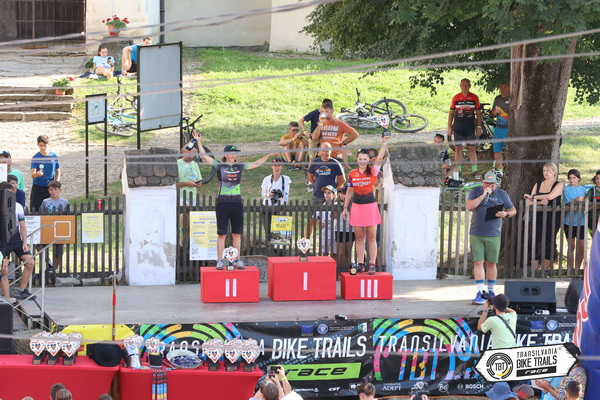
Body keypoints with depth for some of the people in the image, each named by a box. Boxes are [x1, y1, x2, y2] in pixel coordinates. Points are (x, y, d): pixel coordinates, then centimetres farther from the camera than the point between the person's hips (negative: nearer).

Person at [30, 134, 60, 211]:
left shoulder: (54, 157, 0)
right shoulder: (35, 157, -7)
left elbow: (57, 172, 11)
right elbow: (32, 175, -15)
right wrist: (37, 174, -37)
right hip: (37, 187, -2)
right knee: (35, 210, -3)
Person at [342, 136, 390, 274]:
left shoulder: (372, 171, 0)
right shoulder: (352, 174, 7)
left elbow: (380, 158, -15)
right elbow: (349, 192, 13)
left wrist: (384, 143, -22)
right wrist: (345, 208, 12)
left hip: (370, 207, -3)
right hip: (357, 207, 3)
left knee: (371, 238, -1)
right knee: (359, 238, 6)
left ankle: (372, 264, -1)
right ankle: (360, 264, 10)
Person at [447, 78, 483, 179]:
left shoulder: (474, 98, 3)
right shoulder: (455, 98, 5)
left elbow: (478, 113, 8)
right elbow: (451, 113, 9)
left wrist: (479, 127, 3)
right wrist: (449, 127, 4)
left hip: (470, 127, -1)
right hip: (458, 127, 1)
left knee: (471, 148, -1)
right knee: (458, 148, 3)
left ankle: (474, 170, 2)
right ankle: (458, 170, 8)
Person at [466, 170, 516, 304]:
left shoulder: (502, 194, 6)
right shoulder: (475, 191, 5)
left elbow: (513, 210, 10)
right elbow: (469, 206, -9)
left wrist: (506, 214, -12)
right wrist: (483, 195, -16)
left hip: (493, 235, 1)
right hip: (476, 234, 0)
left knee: (491, 263, 6)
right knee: (478, 262, -7)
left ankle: (490, 291, 20)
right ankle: (480, 293, -8)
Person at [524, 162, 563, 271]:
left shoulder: (558, 185, 2)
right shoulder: (538, 185, 14)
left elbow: (550, 196, -16)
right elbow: (530, 203, 8)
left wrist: (532, 197, -10)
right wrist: (540, 202, -13)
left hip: (552, 219, -3)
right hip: (538, 219, 3)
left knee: (548, 244, -3)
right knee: (535, 243, -5)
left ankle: (545, 270, 2)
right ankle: (535, 270, -4)